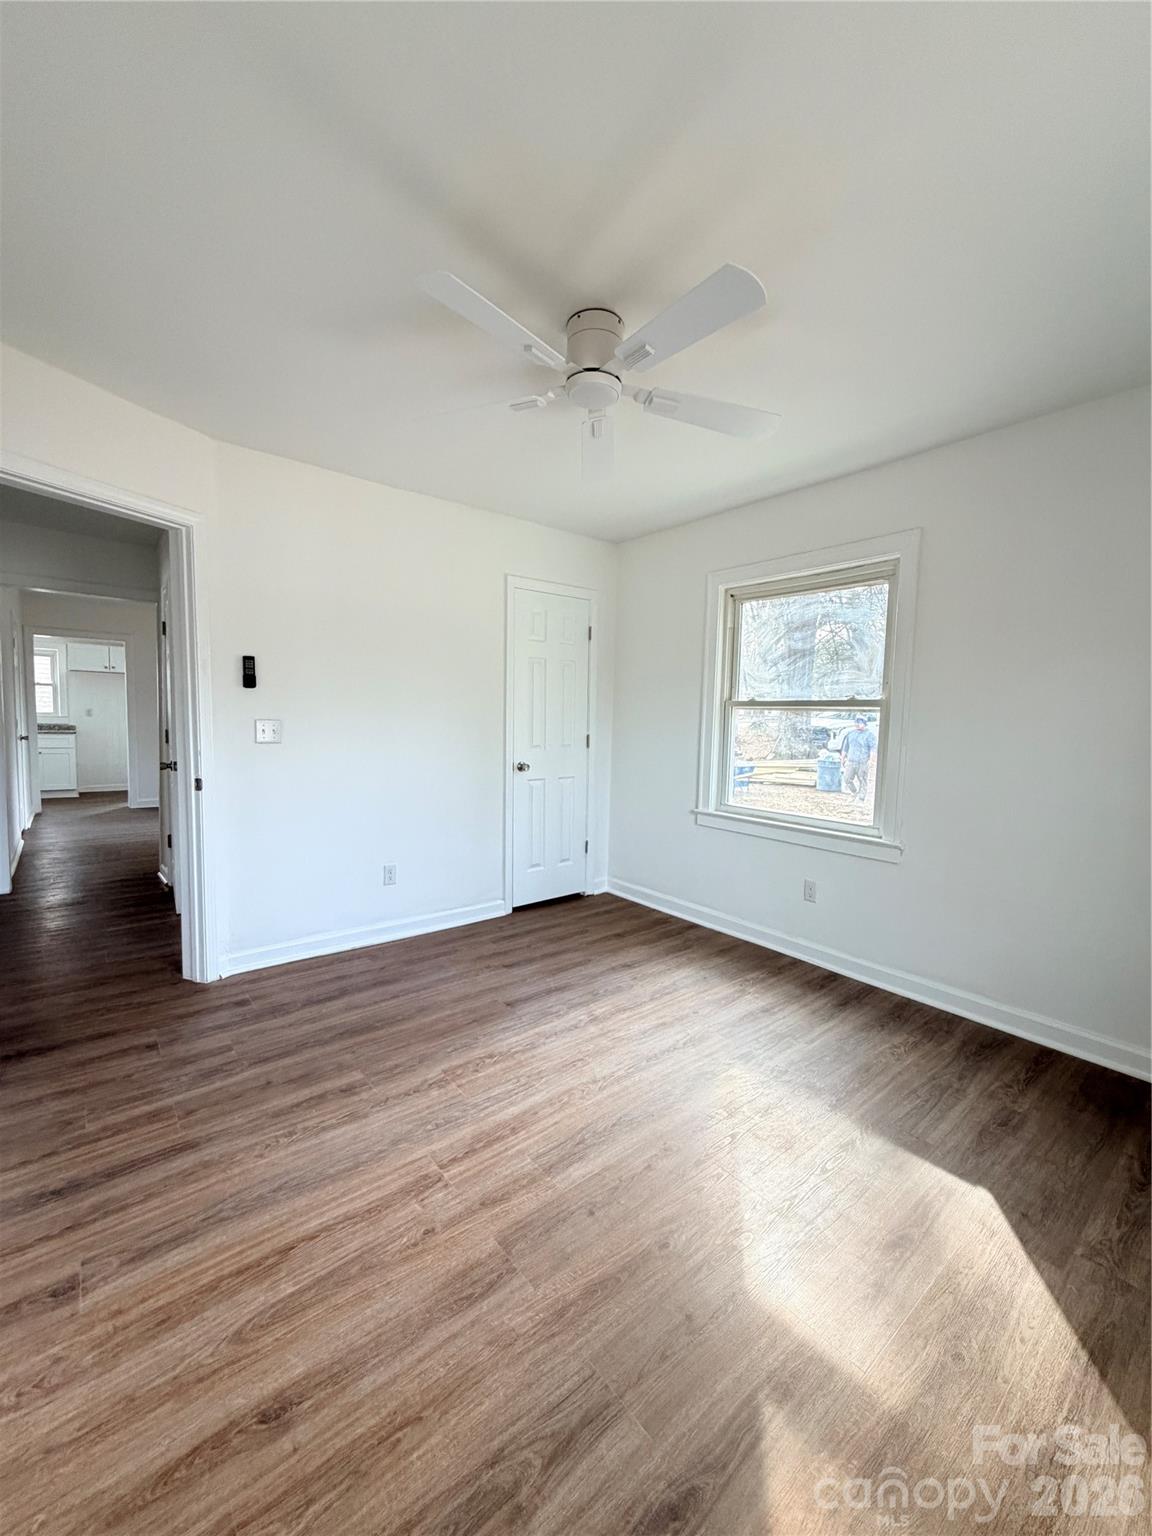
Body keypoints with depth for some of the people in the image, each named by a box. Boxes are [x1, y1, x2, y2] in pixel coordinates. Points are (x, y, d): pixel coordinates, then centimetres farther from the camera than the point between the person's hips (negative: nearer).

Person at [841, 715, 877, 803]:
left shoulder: (869, 734, -7)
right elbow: (845, 747, 17)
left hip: (863, 763, -5)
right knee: (847, 779, -1)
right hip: (851, 761, 5)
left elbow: (873, 749, -14)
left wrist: (871, 762, -23)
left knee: (862, 781, 1)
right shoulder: (851, 733, 10)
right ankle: (855, 793, 22)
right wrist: (842, 759, 17)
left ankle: (861, 799, 11)